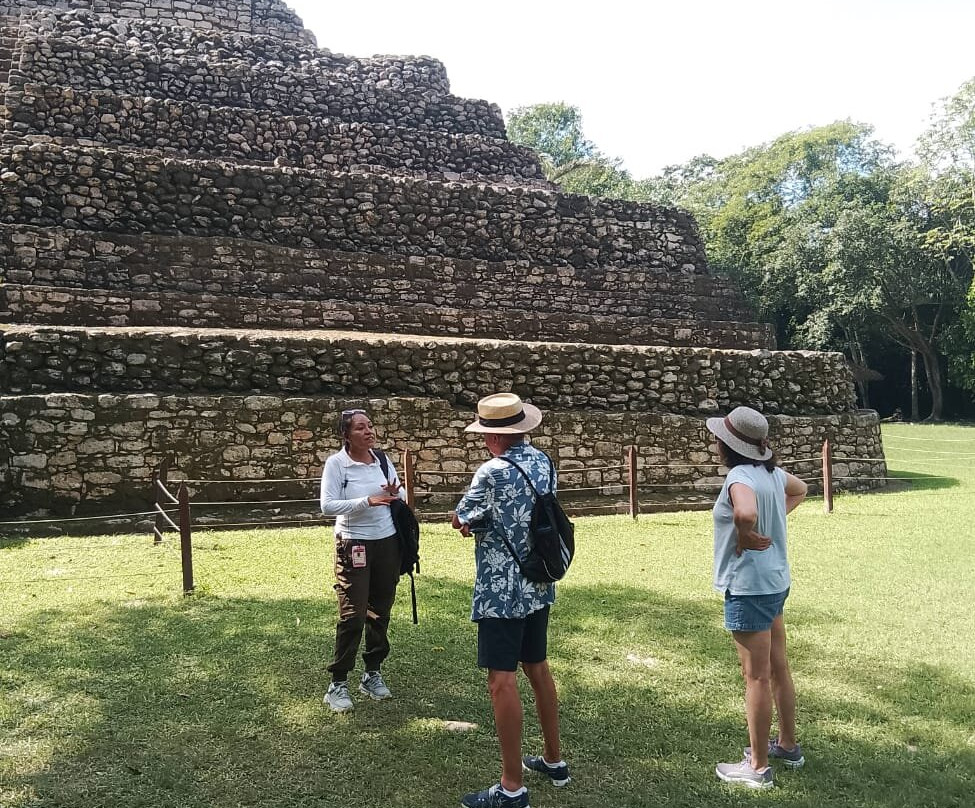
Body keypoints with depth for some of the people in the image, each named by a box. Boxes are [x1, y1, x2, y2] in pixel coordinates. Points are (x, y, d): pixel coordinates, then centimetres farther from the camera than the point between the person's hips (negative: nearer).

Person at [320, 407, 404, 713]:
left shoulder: (382, 460, 4)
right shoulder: (335, 463, -10)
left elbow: (401, 497, 14)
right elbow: (327, 506, -17)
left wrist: (394, 494, -10)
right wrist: (367, 501, -27)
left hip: (387, 543, 5)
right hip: (354, 546, -5)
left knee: (380, 612, 12)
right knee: (352, 615, -5)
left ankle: (372, 674, 27)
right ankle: (338, 684, 7)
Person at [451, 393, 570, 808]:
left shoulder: (492, 473, -19)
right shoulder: (544, 463, 4)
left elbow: (460, 519, -4)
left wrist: (472, 521, 16)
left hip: (502, 591, -8)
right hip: (539, 586, 8)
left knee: (502, 681, -3)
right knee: (537, 668, 19)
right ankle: (553, 760, 32)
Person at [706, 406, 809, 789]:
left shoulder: (740, 477, -23)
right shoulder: (771, 471, 4)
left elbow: (745, 513, -45)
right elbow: (800, 490, 26)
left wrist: (745, 537, -24)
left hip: (749, 587, -9)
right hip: (774, 582, 9)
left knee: (756, 677, 1)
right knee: (778, 668, 20)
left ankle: (758, 767, 13)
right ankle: (788, 745, 36)